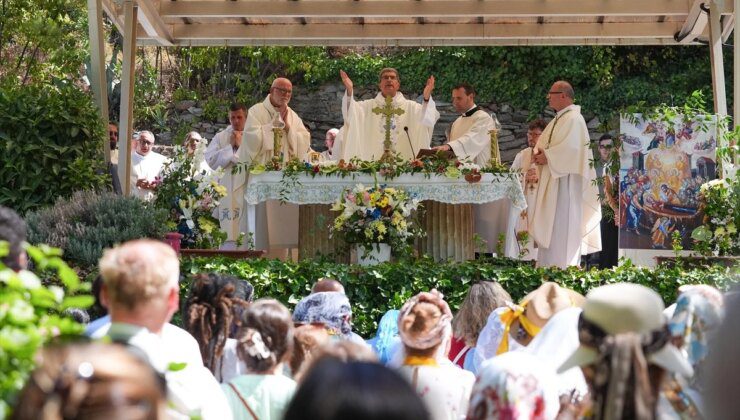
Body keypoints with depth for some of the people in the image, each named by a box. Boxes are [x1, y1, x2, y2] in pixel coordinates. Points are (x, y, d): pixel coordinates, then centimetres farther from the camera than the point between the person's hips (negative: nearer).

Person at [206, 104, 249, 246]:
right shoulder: (220, 137, 13)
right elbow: (211, 161, 0)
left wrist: (241, 145, -5)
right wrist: (230, 146, -3)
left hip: (247, 188, -2)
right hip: (227, 190, 2)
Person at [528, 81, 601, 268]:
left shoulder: (574, 119, -13)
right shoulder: (558, 119, 18)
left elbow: (571, 148, -23)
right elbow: (543, 142, 20)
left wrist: (547, 156, -15)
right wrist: (538, 151, -2)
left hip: (565, 181, -10)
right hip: (551, 182, 10)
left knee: (561, 226, -9)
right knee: (549, 228, 10)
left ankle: (562, 268, -8)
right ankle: (547, 267, 12)